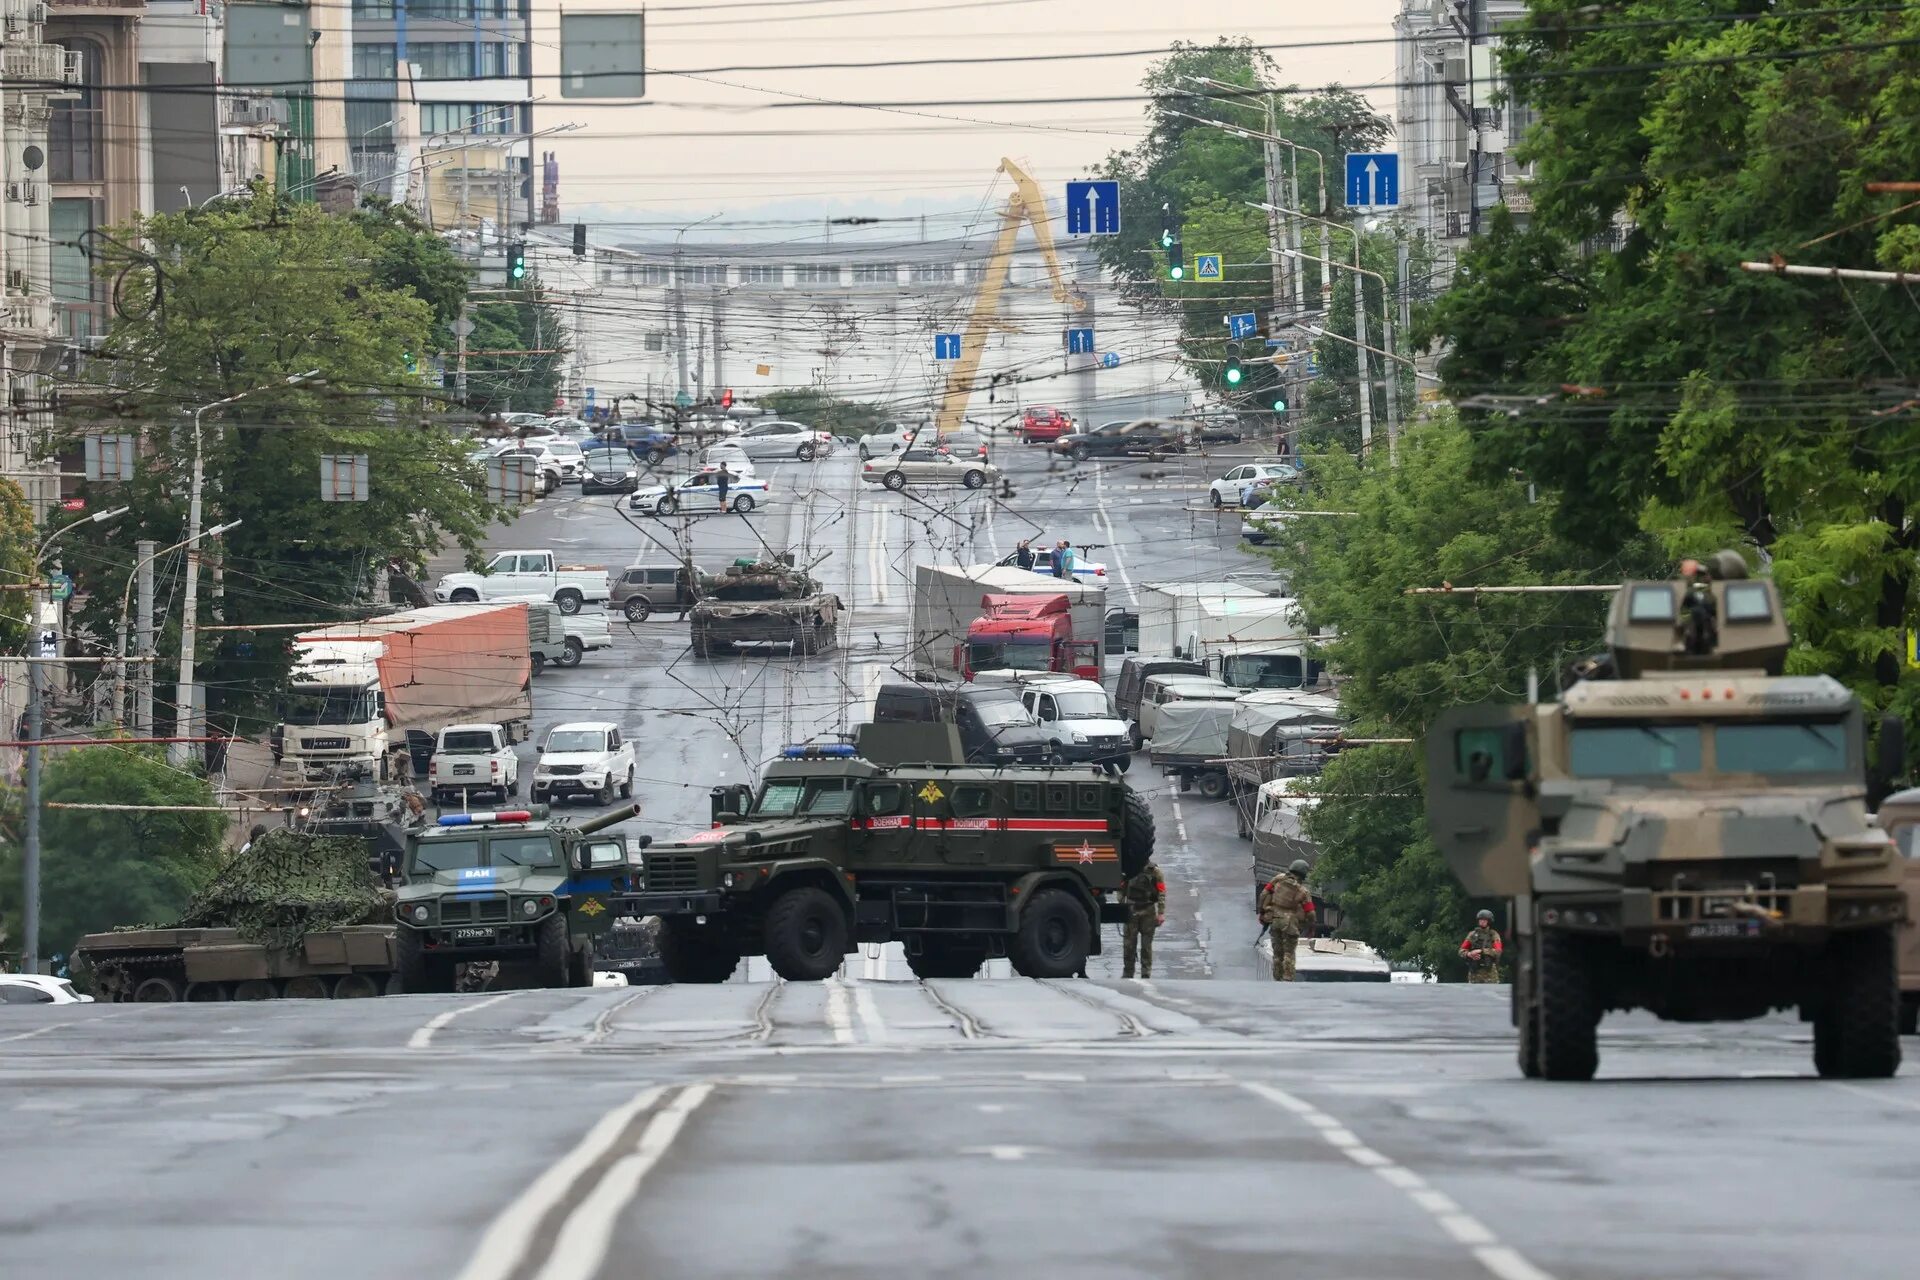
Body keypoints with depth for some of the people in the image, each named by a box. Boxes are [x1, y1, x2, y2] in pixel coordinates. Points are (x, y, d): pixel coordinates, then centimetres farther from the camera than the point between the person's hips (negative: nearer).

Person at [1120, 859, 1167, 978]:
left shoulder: (1154, 871, -1)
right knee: (1128, 944, 2)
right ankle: (1127, 972, 11)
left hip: (1148, 913, -2)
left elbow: (1162, 893, -3)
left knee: (1146, 945, 2)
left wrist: (1161, 913, -10)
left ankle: (1146, 973, 8)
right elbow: (1121, 891, 11)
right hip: (1131, 911, 2)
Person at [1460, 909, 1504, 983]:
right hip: (1474, 971, 3)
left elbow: (1497, 951, -10)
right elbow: (1462, 951, 10)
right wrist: (1469, 954, -13)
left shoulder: (1493, 935, 3)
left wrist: (1481, 951, -17)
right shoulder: (1472, 935, 11)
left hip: (1490, 971, -3)